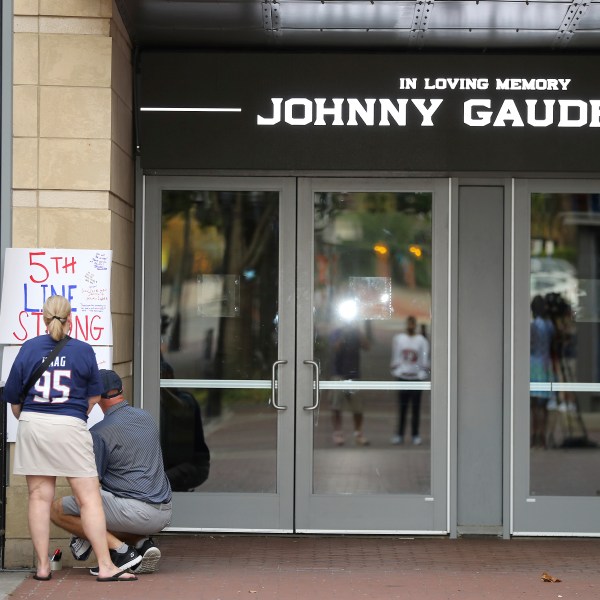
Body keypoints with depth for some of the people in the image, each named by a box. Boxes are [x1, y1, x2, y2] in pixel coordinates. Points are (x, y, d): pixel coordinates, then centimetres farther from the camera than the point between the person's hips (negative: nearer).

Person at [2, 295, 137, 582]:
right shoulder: (84, 350, 0)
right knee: (89, 497, 0)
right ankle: (105, 566, -1)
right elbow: (93, 396, 9)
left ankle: (42, 566, 8)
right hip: (70, 428, -2)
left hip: (32, 426, 2)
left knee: (39, 497, 7)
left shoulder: (29, 348, 3)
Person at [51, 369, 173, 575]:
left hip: (134, 510, -8)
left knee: (58, 509, 0)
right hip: (164, 515, 8)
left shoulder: (99, 432, -9)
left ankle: (120, 550, -9)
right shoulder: (147, 418, 14)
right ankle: (142, 542, 5)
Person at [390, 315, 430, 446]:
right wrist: (394, 370, 1)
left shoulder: (422, 340, 1)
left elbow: (425, 359, 0)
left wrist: (424, 373, -10)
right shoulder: (398, 339, 7)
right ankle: (399, 434, 6)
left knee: (416, 408, 2)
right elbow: (395, 358, 9)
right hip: (402, 376, 1)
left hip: (417, 377, -1)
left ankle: (415, 435, 6)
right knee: (402, 407, 2)